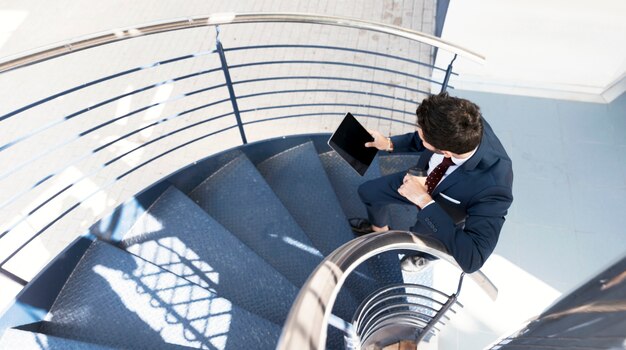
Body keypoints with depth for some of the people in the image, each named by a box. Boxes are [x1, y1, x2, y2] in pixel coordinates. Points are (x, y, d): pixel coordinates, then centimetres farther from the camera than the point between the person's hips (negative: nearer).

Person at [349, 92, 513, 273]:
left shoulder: (494, 186, -46)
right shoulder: (460, 126, -32)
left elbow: (472, 259, -47)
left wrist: (425, 201, -47)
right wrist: (389, 144, -13)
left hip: (444, 212, -4)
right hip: (423, 179, 4)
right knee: (367, 192, 12)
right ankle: (379, 227, 47)